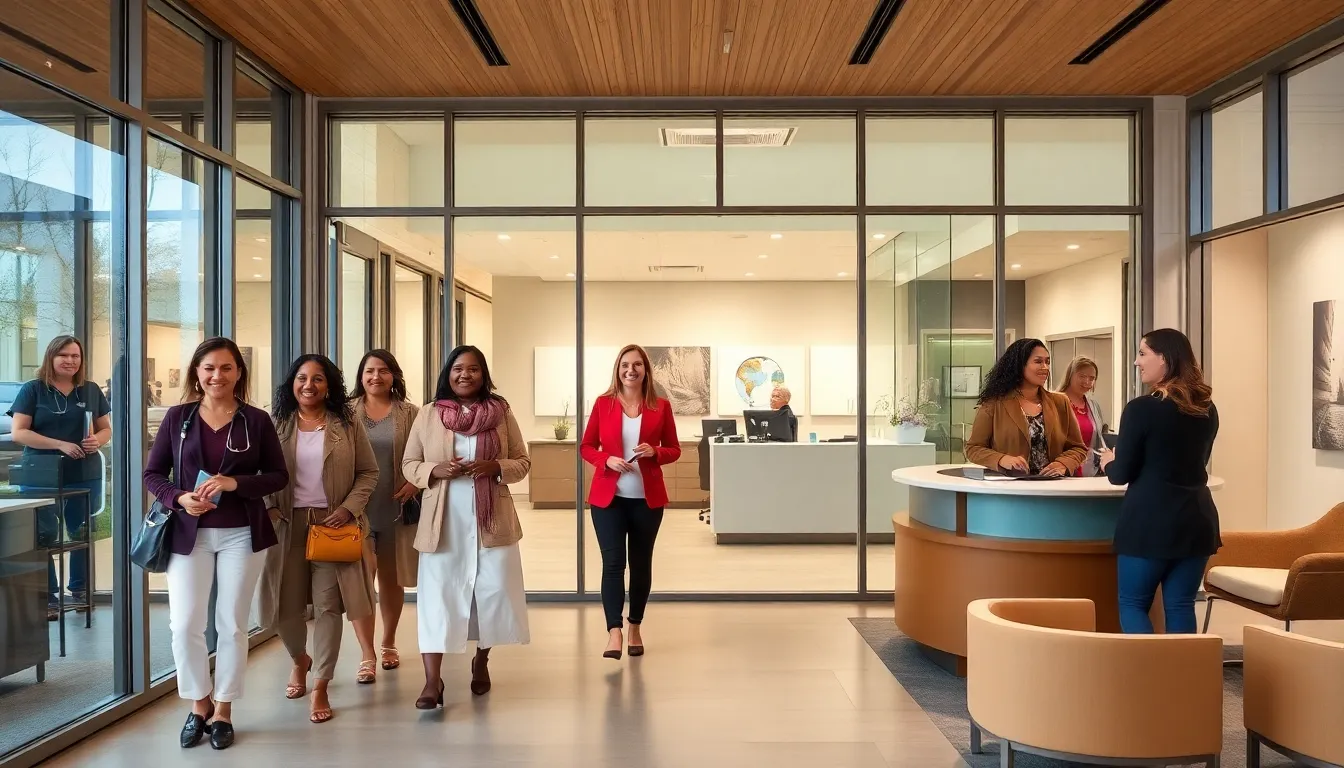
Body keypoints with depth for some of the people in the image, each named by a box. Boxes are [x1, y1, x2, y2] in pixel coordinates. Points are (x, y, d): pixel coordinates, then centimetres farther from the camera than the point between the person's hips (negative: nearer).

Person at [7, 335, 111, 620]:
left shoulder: (91, 391, 9)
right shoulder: (32, 390, -1)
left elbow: (107, 428, 14)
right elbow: (17, 432, -8)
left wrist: (98, 440, -11)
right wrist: (61, 444, -19)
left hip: (85, 476, 3)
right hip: (41, 477, -3)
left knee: (82, 533, 11)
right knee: (44, 536, 3)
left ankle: (79, 589, 26)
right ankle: (47, 597, 12)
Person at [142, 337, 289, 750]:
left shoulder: (256, 420, -1)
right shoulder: (178, 416, 2)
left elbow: (279, 475, 0)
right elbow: (152, 474, 5)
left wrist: (236, 483, -17)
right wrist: (179, 498, -14)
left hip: (242, 534, -1)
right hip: (189, 533, 1)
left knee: (232, 625, 7)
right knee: (184, 625, 0)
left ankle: (223, 711, 23)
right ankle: (199, 705, 23)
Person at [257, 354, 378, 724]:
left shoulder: (348, 425, 3)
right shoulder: (277, 425, 6)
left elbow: (368, 472, 4)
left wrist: (349, 508, -10)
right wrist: (268, 509, -9)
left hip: (333, 522, -1)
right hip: (288, 523, 2)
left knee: (328, 605, -3)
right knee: (286, 605, 8)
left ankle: (321, 689, 9)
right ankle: (300, 660, 40)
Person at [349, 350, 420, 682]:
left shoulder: (410, 414, 4)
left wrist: (417, 482, -13)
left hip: (396, 509, 1)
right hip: (357, 509, -1)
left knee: (391, 578, 13)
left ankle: (389, 643, 31)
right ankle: (367, 655, -1)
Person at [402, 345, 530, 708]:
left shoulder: (501, 412, 2)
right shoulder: (429, 414, 3)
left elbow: (522, 462, 4)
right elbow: (409, 464, 5)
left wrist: (495, 467, -16)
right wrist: (436, 470, -15)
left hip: (491, 522, 1)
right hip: (442, 523, 0)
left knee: (493, 592, 8)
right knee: (437, 596, -3)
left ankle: (481, 661, 32)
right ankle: (432, 681, 2)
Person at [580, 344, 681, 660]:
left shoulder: (661, 406, 1)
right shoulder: (603, 403, 0)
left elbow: (674, 450, 6)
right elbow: (586, 447, 4)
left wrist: (655, 452, -15)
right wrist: (607, 460, -15)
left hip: (647, 498, 1)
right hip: (608, 496, -1)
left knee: (641, 563, 12)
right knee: (613, 561, -8)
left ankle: (635, 627, 28)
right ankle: (614, 632, -8)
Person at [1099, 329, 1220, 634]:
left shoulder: (1141, 408, -13)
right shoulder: (1208, 409, 7)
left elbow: (1122, 474, -9)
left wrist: (1108, 462, 14)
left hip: (1150, 520, -6)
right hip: (1197, 518, 6)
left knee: (1132, 604, 7)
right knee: (1180, 606, 12)